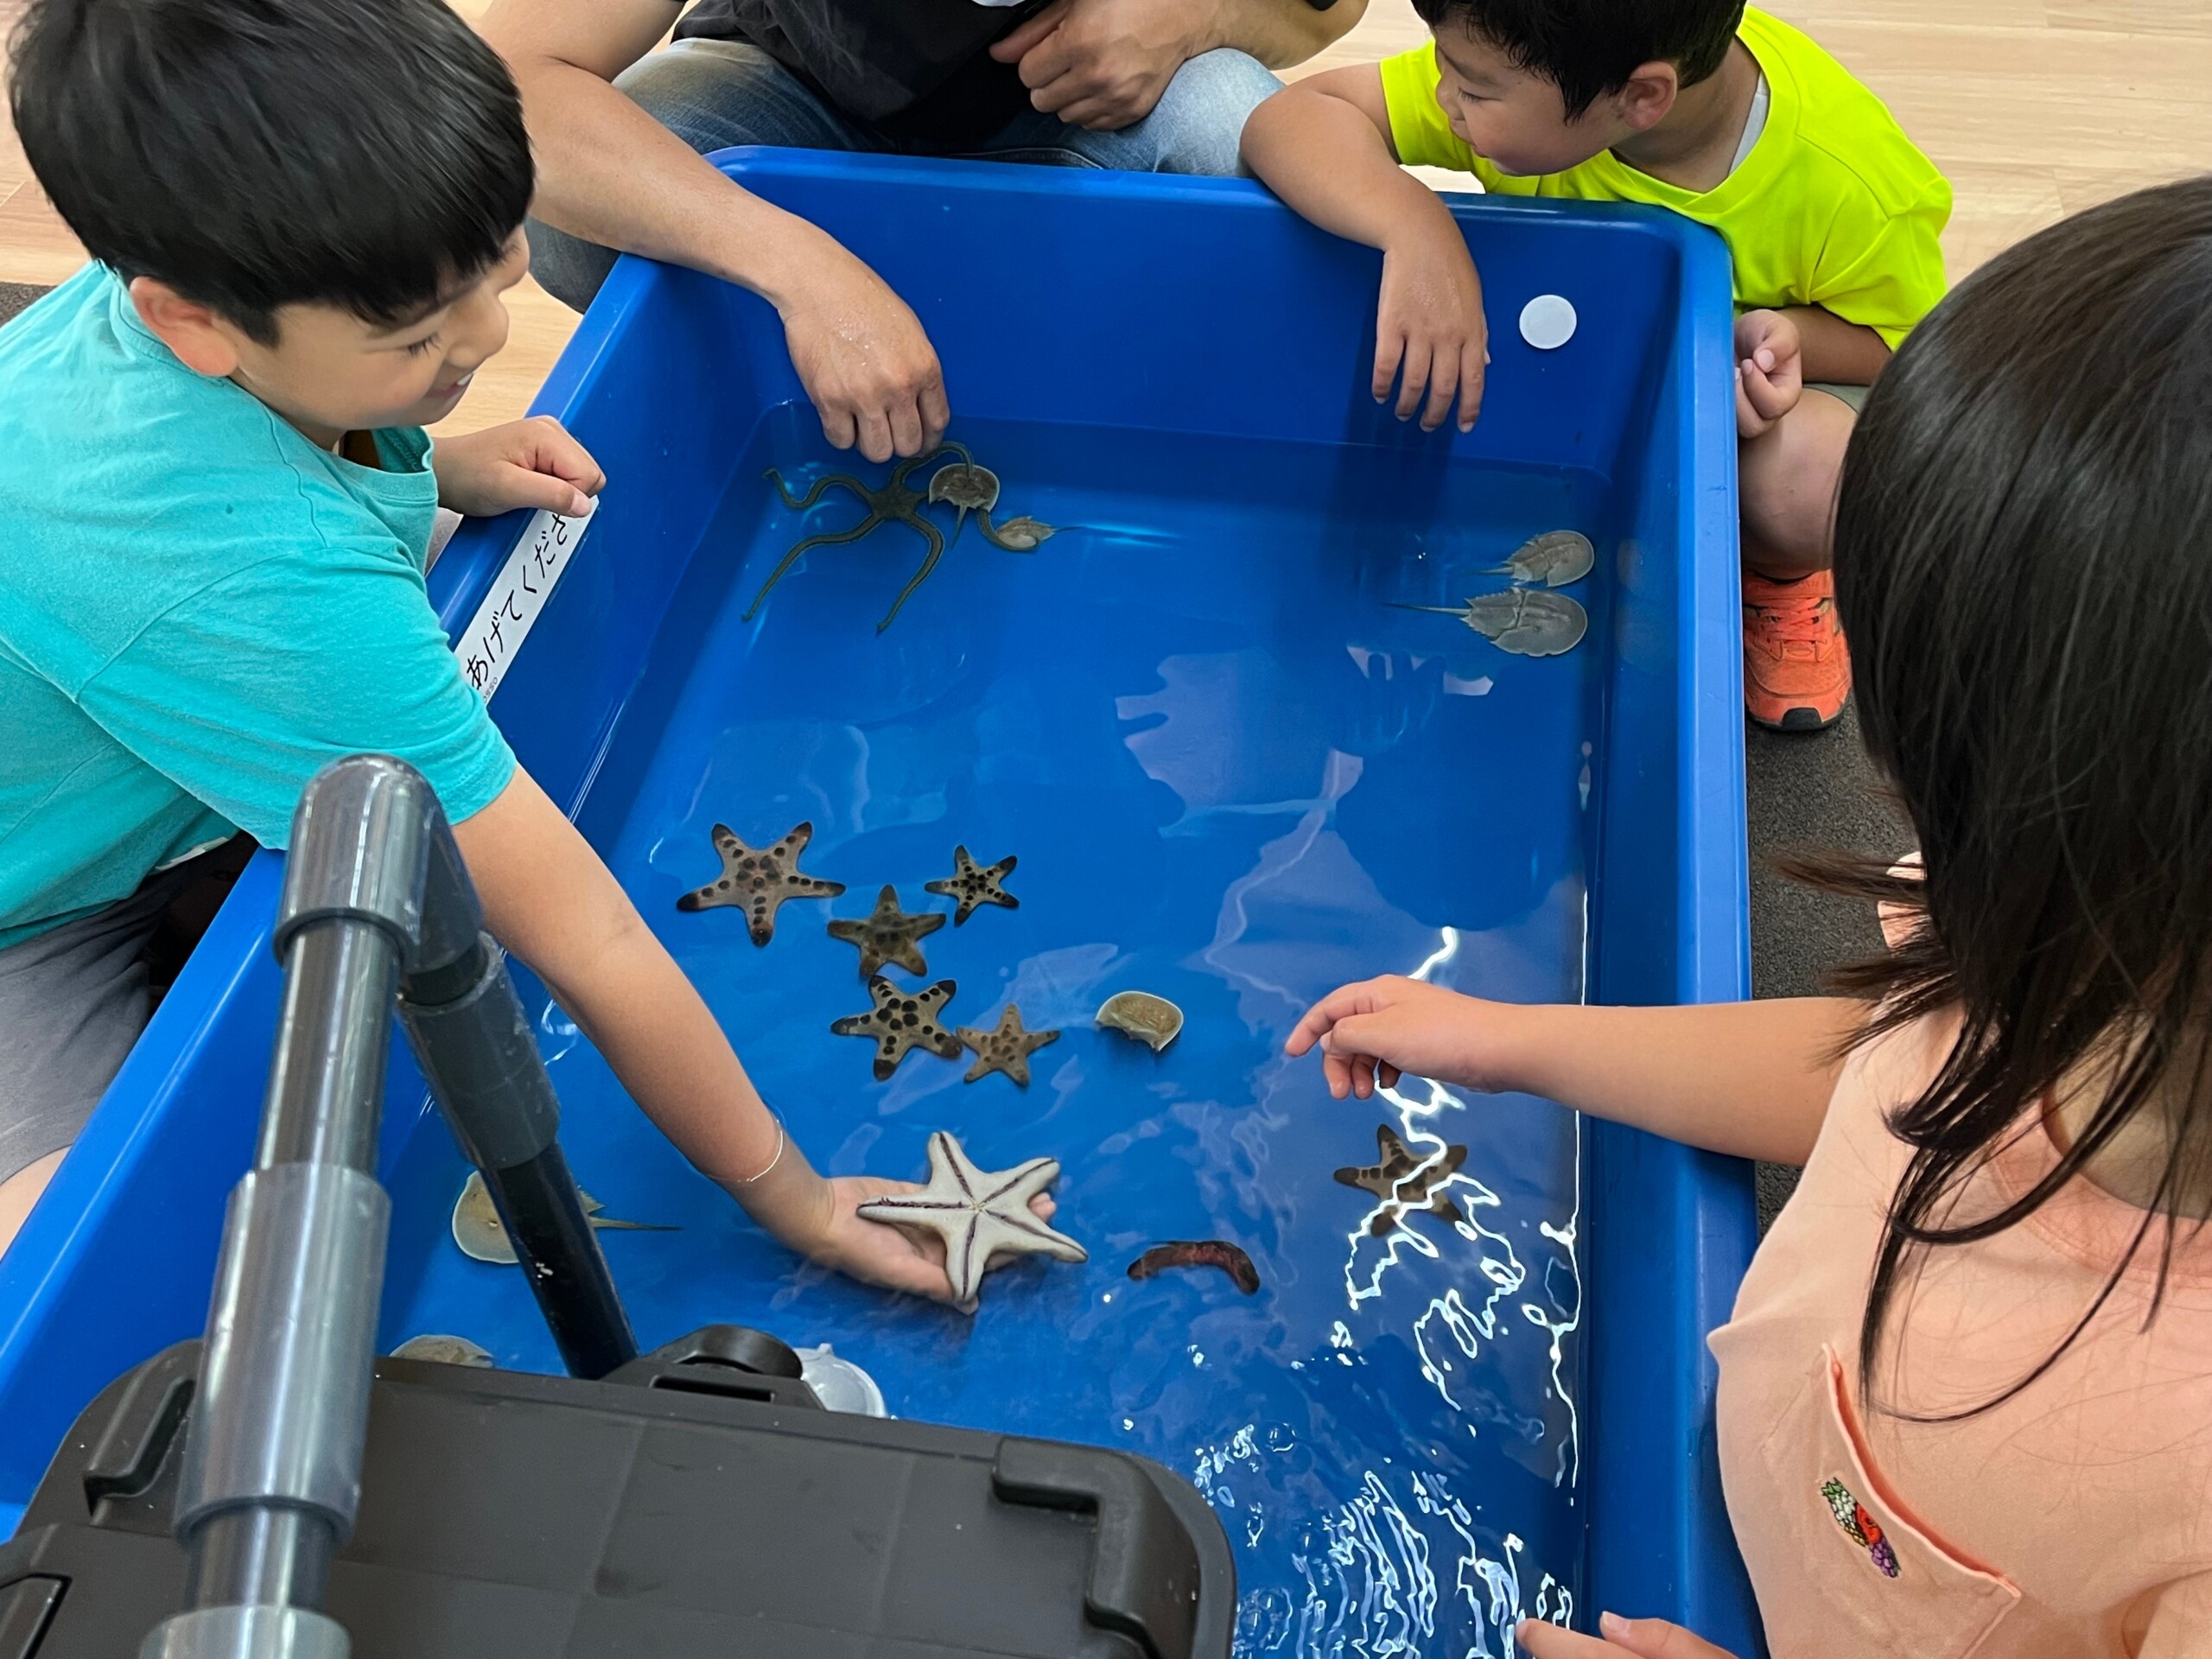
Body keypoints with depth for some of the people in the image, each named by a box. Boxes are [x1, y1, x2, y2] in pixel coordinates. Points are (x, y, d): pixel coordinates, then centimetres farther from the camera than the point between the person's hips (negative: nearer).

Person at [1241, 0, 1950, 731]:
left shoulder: (1858, 187, -32)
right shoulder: (1534, 62, -28)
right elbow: (1291, 118, -28)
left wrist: (1788, 336, -37)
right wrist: (1415, 226, -47)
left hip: (1741, 402, -3)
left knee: (1805, 480, -36)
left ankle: (1779, 577, 2)